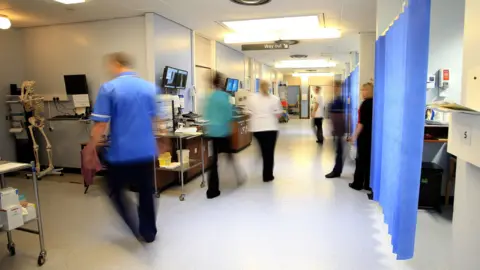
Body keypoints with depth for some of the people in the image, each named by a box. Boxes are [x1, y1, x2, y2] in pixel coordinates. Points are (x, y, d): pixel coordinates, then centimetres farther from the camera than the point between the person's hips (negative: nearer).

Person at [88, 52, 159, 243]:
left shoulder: (108, 88, -9)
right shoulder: (150, 87, 3)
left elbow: (100, 125, -12)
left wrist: (90, 150, 0)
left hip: (121, 152, -4)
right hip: (146, 151, 4)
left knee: (116, 191, 17)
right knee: (146, 193, 15)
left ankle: (136, 229, 12)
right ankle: (149, 232, 26)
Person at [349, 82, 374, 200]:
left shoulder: (366, 103, -14)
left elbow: (362, 122, -19)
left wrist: (355, 135, -15)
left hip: (364, 136, -7)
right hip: (372, 135, 7)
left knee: (361, 160, 0)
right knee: (369, 159, 10)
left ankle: (358, 184, 8)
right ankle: (368, 184, 16)